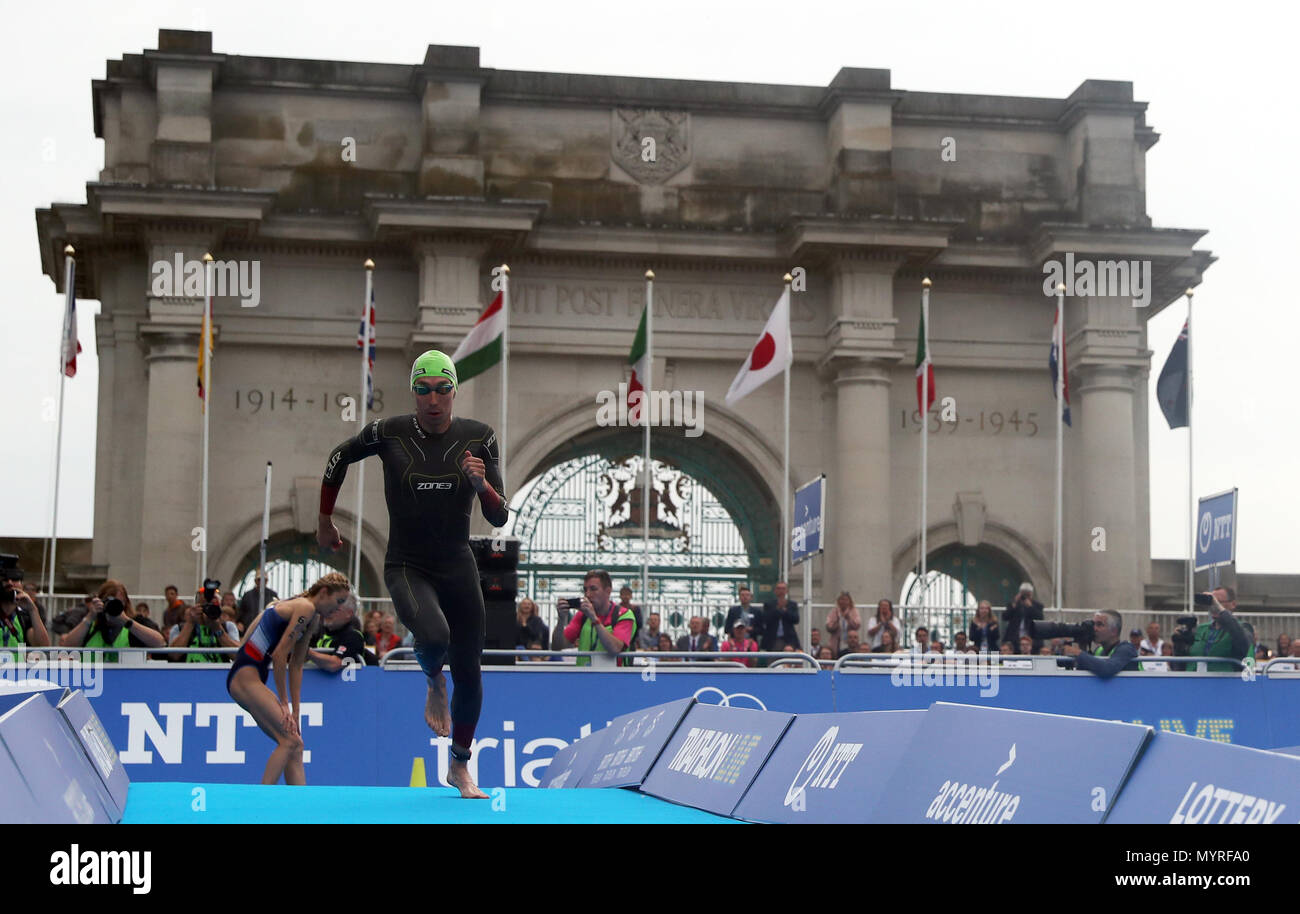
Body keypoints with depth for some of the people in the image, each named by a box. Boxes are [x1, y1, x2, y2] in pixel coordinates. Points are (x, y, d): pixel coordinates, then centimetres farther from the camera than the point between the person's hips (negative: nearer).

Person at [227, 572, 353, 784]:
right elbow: (279, 654, -15)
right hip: (245, 675, -10)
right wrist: (284, 702, -8)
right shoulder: (305, 608, -11)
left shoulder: (314, 618, 17)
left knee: (295, 746, 6)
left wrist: (295, 711, 13)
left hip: (252, 678, 10)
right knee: (289, 740, -15)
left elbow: (296, 666, 18)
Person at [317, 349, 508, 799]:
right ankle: (433, 681, 6)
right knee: (434, 636, -32)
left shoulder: (478, 438, -5)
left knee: (468, 674, 6)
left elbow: (499, 518, -5)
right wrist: (324, 521, 17)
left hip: (458, 568, 3)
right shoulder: (388, 433, -8)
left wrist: (481, 484, -25)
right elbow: (338, 457, 12)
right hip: (406, 568, -2)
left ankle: (460, 767, 31)